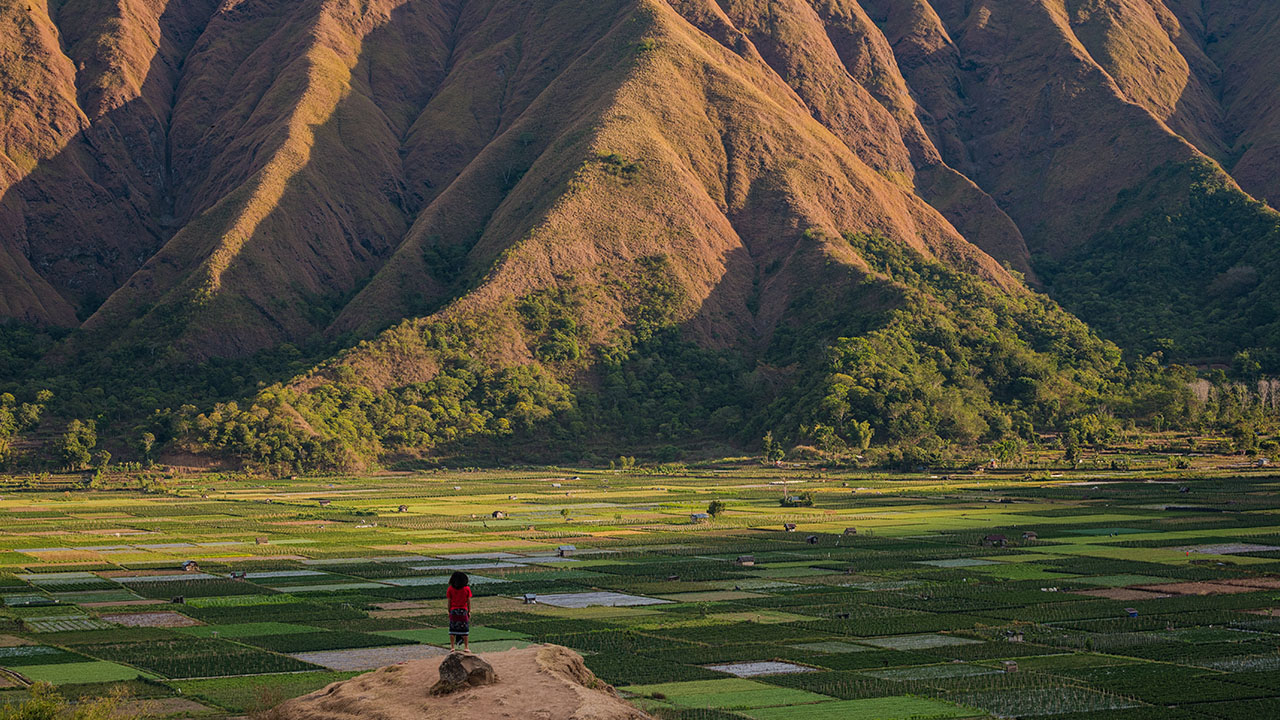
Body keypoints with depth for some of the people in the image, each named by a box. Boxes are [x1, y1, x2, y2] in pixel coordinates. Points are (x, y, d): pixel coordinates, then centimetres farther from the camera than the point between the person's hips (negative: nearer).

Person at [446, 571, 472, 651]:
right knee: (464, 629, 7)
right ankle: (466, 647, 9)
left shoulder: (450, 589, -5)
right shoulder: (467, 589, -5)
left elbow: (449, 601, -2)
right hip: (463, 611, 0)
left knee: (452, 629, 8)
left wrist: (449, 611, 8)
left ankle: (452, 647, 9)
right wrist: (469, 612, 8)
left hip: (453, 611, 0)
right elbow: (468, 601, -1)